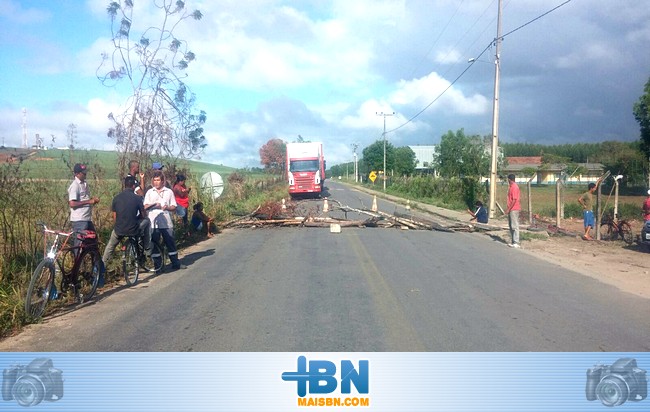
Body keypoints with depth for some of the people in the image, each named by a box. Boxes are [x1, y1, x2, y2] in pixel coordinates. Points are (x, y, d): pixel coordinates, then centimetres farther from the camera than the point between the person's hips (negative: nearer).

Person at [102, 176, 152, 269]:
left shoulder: (116, 198, 2)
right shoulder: (137, 198, -6)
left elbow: (114, 218, 8)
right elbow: (143, 215, 4)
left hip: (119, 230, 3)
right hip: (133, 230, -3)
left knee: (110, 246, 33)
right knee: (147, 222, 26)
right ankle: (147, 250, 27)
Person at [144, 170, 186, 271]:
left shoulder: (169, 191, 9)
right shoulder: (149, 192, 9)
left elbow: (174, 207, 8)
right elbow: (145, 207, 1)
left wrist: (167, 207, -13)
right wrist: (154, 205, -17)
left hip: (166, 222, 0)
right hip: (153, 222, 0)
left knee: (171, 242, 5)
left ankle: (176, 263, 15)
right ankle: (157, 265, 13)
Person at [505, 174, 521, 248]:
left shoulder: (514, 187, -16)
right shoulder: (511, 187, 14)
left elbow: (514, 200, -20)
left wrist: (508, 209, -19)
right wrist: (508, 208, 21)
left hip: (514, 209, -10)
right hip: (511, 209, 10)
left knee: (514, 226, -8)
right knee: (511, 226, 13)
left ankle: (516, 243, -6)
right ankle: (514, 242, 18)